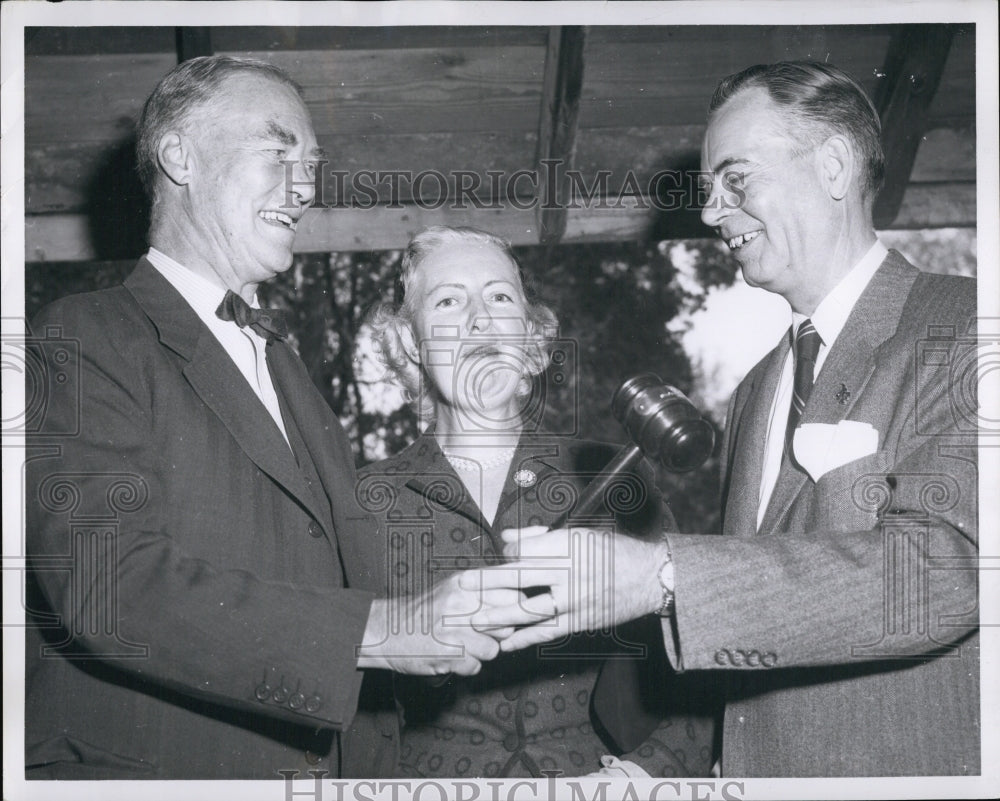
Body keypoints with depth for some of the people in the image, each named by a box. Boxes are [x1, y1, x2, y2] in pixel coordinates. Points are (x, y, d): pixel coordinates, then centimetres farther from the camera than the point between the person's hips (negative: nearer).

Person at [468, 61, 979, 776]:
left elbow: (941, 570, -27)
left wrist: (658, 576, -32)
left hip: (913, 768, -7)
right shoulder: (755, 393, 14)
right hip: (747, 761, 7)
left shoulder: (961, 330, -12)